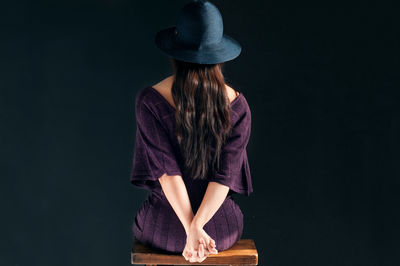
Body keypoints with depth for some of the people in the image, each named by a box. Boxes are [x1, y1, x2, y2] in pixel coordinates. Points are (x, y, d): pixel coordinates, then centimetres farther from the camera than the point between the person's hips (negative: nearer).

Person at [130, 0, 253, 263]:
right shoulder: (237, 104, -10)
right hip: (222, 229, 1)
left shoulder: (149, 100, -14)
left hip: (163, 230, -1)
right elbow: (226, 175, -15)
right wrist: (197, 225, -19)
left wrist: (191, 229, -18)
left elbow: (166, 171, -18)